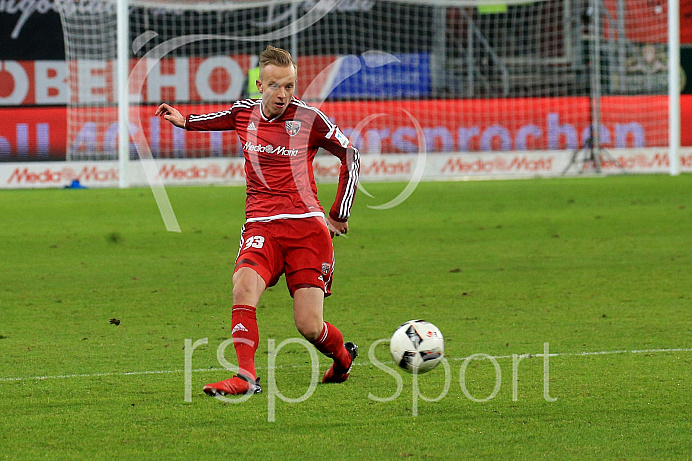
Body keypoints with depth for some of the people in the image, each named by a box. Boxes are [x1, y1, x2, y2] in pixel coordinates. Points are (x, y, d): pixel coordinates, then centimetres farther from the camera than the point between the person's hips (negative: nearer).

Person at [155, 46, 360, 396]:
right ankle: (246, 377, -29)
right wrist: (184, 121, 14)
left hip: (307, 226, -3)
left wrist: (339, 215, 8)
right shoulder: (244, 113, 6)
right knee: (244, 286, -29)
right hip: (261, 227, 3)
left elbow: (351, 156, 6)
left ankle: (342, 357, 28)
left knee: (309, 326, -6)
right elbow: (217, 119, 32)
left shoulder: (308, 118, -5)